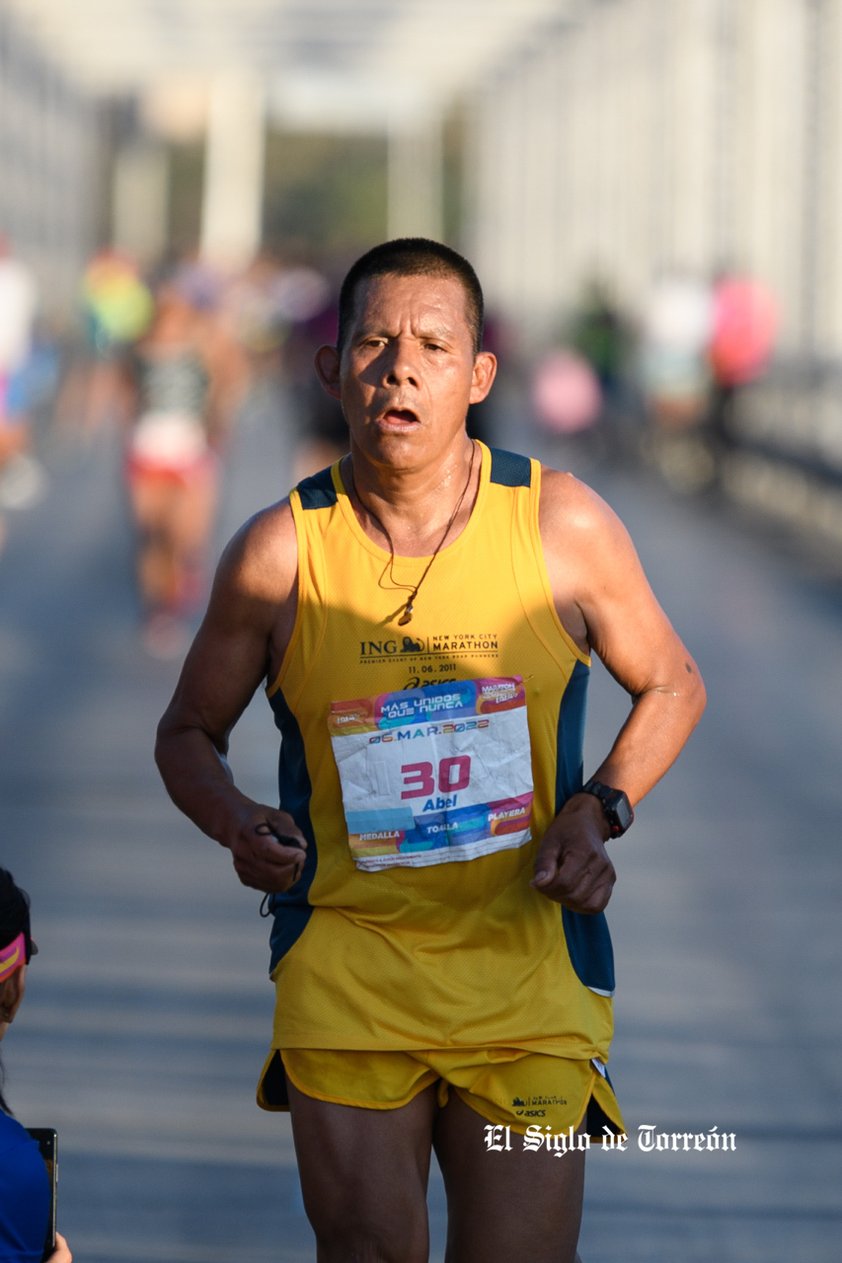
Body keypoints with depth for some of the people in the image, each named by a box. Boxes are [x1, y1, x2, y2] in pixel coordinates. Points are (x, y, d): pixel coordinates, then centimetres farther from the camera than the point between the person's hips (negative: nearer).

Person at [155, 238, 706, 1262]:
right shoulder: (281, 551, -1)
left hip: (529, 959, 0)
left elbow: (671, 686, 14)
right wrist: (239, 825, -8)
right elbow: (188, 733, 14)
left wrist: (599, 810, -3)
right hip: (345, 963, 0)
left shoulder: (562, 525, -1)